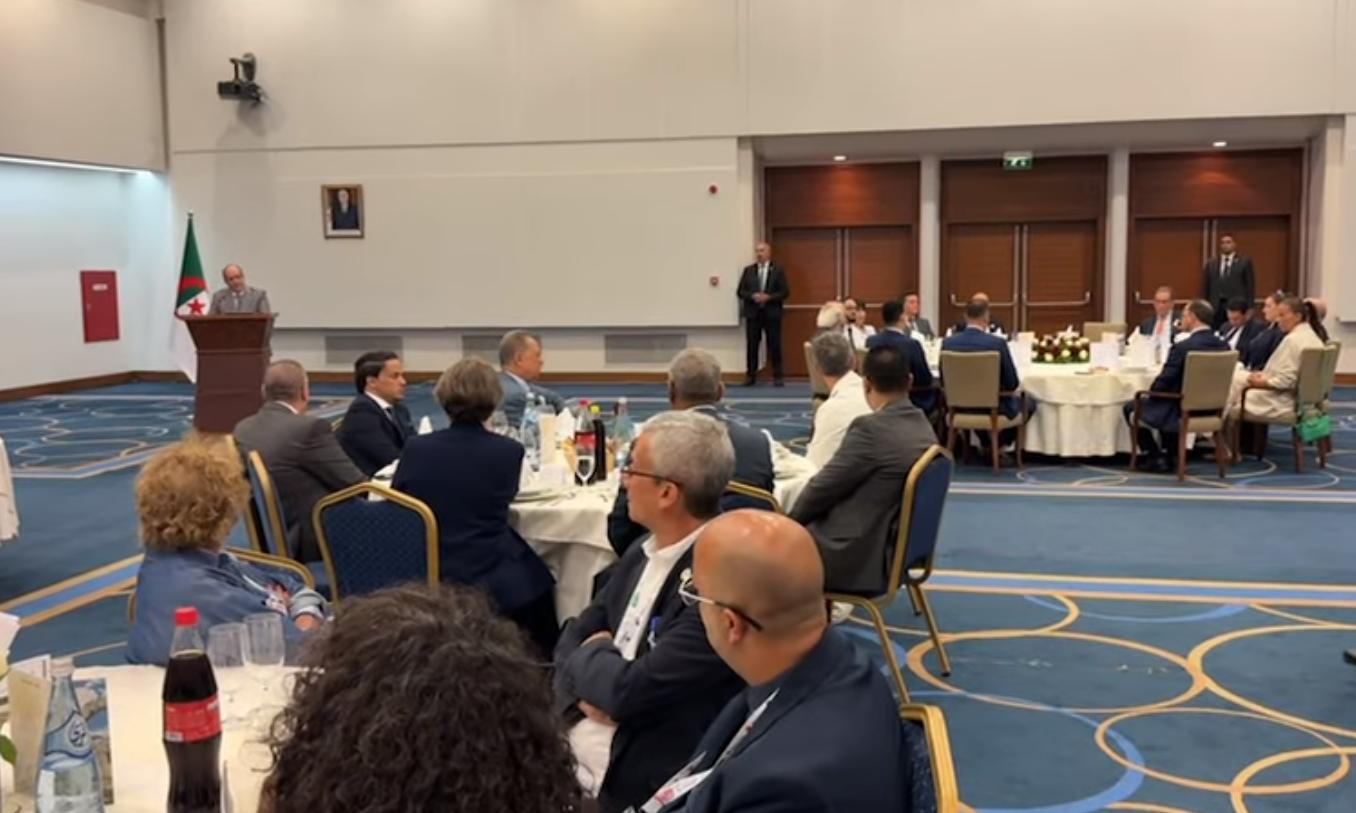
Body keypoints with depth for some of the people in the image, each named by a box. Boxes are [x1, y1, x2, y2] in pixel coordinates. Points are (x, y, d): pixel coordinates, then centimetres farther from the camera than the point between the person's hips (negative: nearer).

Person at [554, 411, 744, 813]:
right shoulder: (641, 555, 7)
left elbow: (632, 692, -23)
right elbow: (572, 640, 12)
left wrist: (591, 655, -3)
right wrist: (585, 693, -8)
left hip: (636, 781, -7)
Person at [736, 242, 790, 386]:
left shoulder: (778, 270, 3)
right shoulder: (748, 270, 9)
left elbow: (785, 292, -3)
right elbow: (740, 291, 5)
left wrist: (769, 297, -16)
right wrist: (752, 296, -14)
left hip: (772, 313, -2)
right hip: (752, 313, 2)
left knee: (775, 345, 0)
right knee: (751, 345, 2)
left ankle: (778, 376, 6)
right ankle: (750, 376, 8)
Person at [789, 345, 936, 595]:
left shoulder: (871, 428, -22)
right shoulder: (924, 427, 5)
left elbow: (824, 487, -13)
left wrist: (791, 518, 6)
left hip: (859, 558, -8)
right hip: (895, 549, 8)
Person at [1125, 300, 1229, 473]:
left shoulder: (1182, 347, -23)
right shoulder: (1224, 346, -2)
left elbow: (1161, 385, -18)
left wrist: (1151, 391, 6)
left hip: (1181, 413, -7)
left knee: (1131, 408, 18)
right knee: (1165, 402, 37)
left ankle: (1155, 458, 17)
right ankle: (1169, 455, 33)